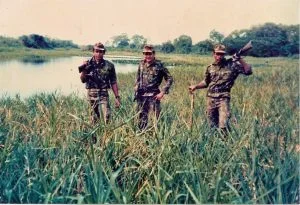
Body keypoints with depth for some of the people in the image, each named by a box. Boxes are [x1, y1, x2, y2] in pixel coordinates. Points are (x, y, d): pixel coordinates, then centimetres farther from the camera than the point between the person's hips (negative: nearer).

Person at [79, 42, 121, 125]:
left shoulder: (109, 65, 2)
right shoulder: (88, 64, 2)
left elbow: (113, 83, 4)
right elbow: (83, 80, 1)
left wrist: (117, 97, 1)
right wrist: (83, 70, -17)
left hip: (104, 94, -1)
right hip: (92, 93, 1)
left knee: (107, 116, -13)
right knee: (94, 117, 8)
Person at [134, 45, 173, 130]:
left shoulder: (159, 65, -7)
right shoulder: (141, 64, 7)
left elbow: (169, 79, -4)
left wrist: (162, 92, -10)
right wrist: (136, 90, 12)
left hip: (153, 96, -5)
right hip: (141, 95, 5)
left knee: (156, 117, -6)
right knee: (141, 117, 11)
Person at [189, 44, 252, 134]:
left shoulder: (232, 65, -3)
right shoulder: (210, 67, 8)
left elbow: (248, 71, -9)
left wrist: (240, 59, -16)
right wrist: (195, 86, 11)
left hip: (223, 99, -4)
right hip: (210, 99, 4)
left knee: (223, 125, -16)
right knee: (213, 125, 12)